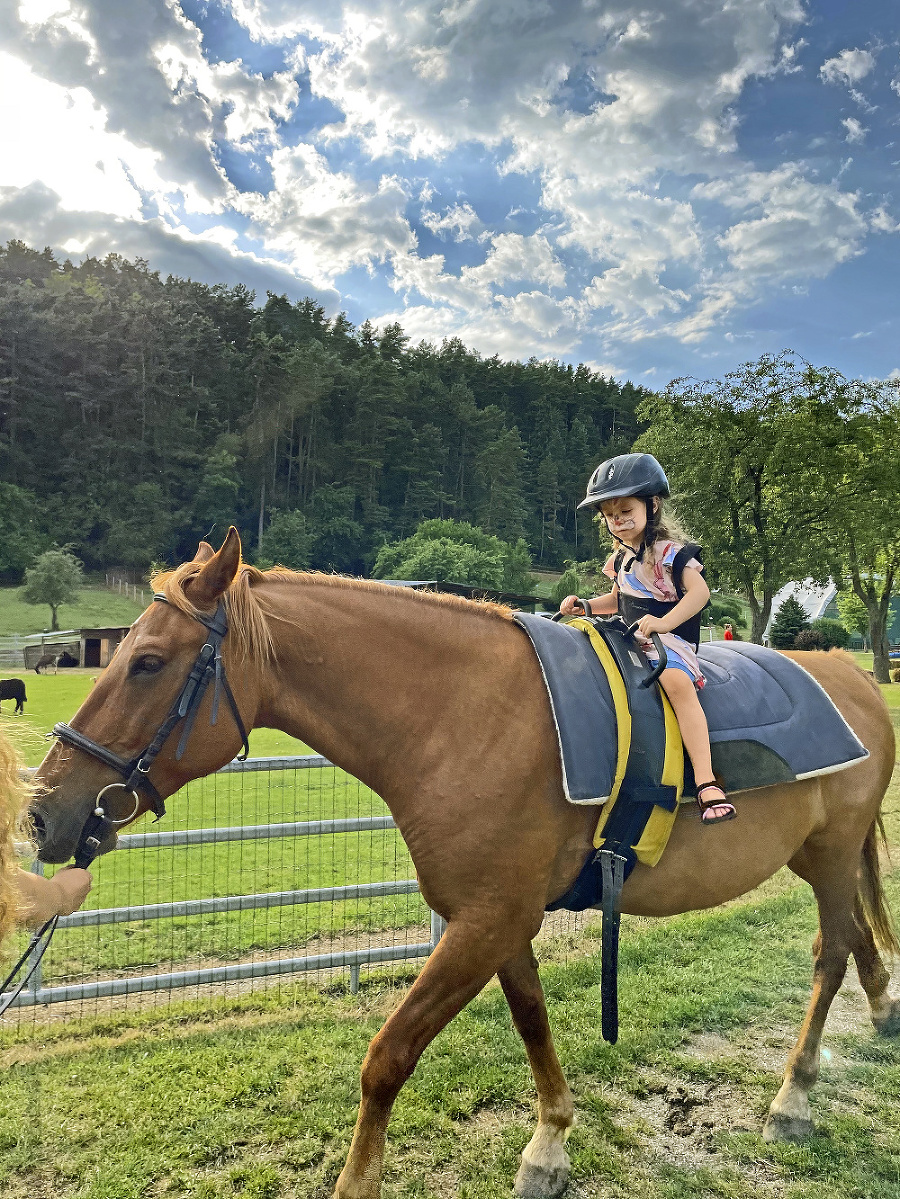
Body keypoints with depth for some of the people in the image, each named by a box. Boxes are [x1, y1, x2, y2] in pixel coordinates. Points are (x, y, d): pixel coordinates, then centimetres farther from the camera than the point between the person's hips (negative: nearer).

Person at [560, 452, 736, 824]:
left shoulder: (671, 551, -6)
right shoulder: (620, 558, 15)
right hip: (631, 640, 8)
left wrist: (664, 622, -31)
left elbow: (699, 591, -19)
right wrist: (584, 605, 12)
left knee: (677, 682, -37)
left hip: (671, 639, -8)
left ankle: (706, 783, -41)